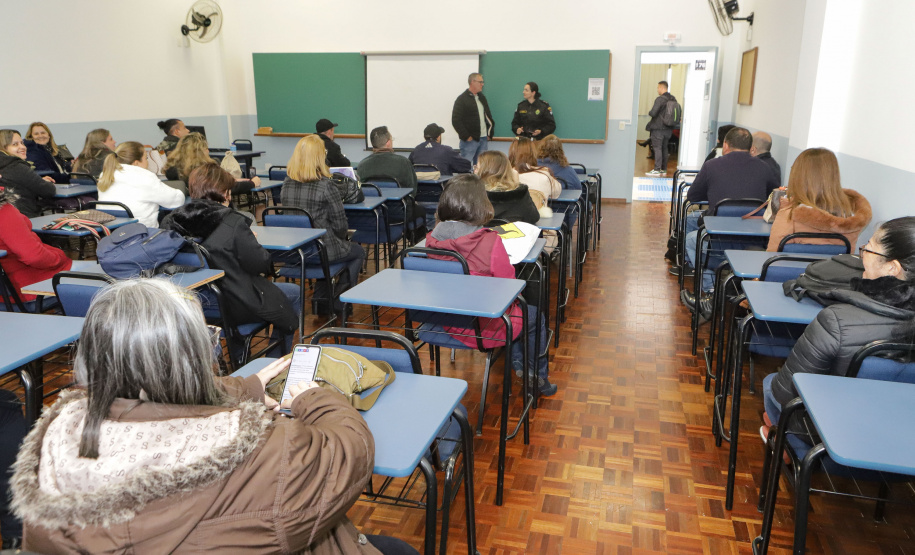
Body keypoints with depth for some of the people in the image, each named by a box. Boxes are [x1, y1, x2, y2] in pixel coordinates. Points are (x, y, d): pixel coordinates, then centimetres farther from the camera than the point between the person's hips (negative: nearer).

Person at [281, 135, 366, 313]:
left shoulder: (286, 184, 0)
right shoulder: (326, 185, -18)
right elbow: (340, 224, -16)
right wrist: (341, 239, 8)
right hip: (321, 250, -6)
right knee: (358, 252, 24)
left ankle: (321, 298, 36)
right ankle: (339, 303, 24)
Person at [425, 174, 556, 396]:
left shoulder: (433, 239, -11)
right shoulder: (489, 241, -27)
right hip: (484, 329, -6)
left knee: (516, 310, 33)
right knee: (535, 316, 26)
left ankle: (518, 366, 44)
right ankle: (539, 380, 42)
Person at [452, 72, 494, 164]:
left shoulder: (482, 98, 17)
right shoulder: (462, 99, -6)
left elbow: (488, 116, 24)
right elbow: (456, 120, -12)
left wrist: (490, 133, 12)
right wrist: (466, 136, -16)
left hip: (484, 139, 7)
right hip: (470, 140, -7)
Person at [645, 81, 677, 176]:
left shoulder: (660, 99, -16)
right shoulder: (673, 99, 9)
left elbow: (653, 113, -21)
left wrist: (649, 112, -1)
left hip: (658, 128, -8)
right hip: (668, 129, 8)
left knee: (657, 148, -7)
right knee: (664, 148, 14)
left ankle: (657, 170, -10)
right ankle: (664, 169, 19)